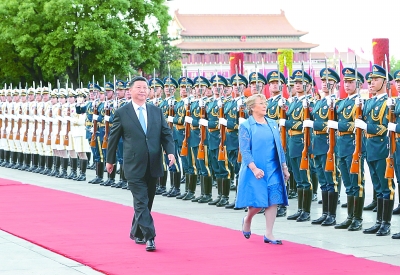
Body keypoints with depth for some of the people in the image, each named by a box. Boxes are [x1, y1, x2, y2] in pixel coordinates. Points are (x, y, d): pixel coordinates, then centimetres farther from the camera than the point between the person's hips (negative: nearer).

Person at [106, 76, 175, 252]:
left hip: (153, 166, 4)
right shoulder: (121, 113, -2)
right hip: (134, 166, -4)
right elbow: (113, 137, 5)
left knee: (146, 202, 14)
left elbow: (166, 134, 8)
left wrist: (170, 151, -9)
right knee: (141, 203, -10)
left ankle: (136, 233, 30)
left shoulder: (156, 112, 9)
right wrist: (110, 160, 9)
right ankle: (149, 237, -12)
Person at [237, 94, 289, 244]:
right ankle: (247, 220, 27)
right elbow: (244, 150, -10)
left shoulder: (273, 124, 10)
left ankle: (268, 234, 6)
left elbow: (279, 147, 15)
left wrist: (284, 167, 11)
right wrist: (254, 168, -21)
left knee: (273, 201, -1)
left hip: (273, 169, 5)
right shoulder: (246, 126, -5)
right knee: (257, 202, -6)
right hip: (255, 170, -5)